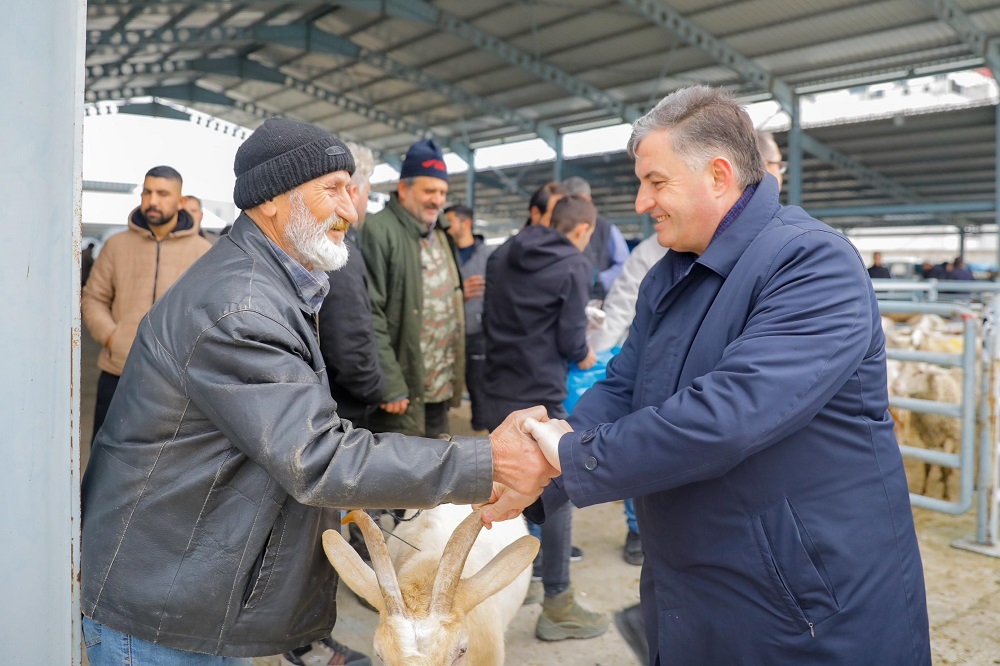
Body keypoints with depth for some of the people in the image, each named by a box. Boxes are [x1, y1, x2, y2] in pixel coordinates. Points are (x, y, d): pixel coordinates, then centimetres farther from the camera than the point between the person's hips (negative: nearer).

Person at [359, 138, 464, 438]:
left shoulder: (441, 234, 14)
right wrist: (391, 385, -21)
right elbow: (370, 314, -18)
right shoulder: (380, 231, -13)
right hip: (403, 391, -8)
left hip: (440, 390, 8)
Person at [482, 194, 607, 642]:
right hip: (540, 396, -7)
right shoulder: (574, 265, -9)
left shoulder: (503, 255, 12)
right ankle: (557, 605, 8)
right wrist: (585, 358, 8)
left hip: (498, 390, 8)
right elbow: (570, 340, -11)